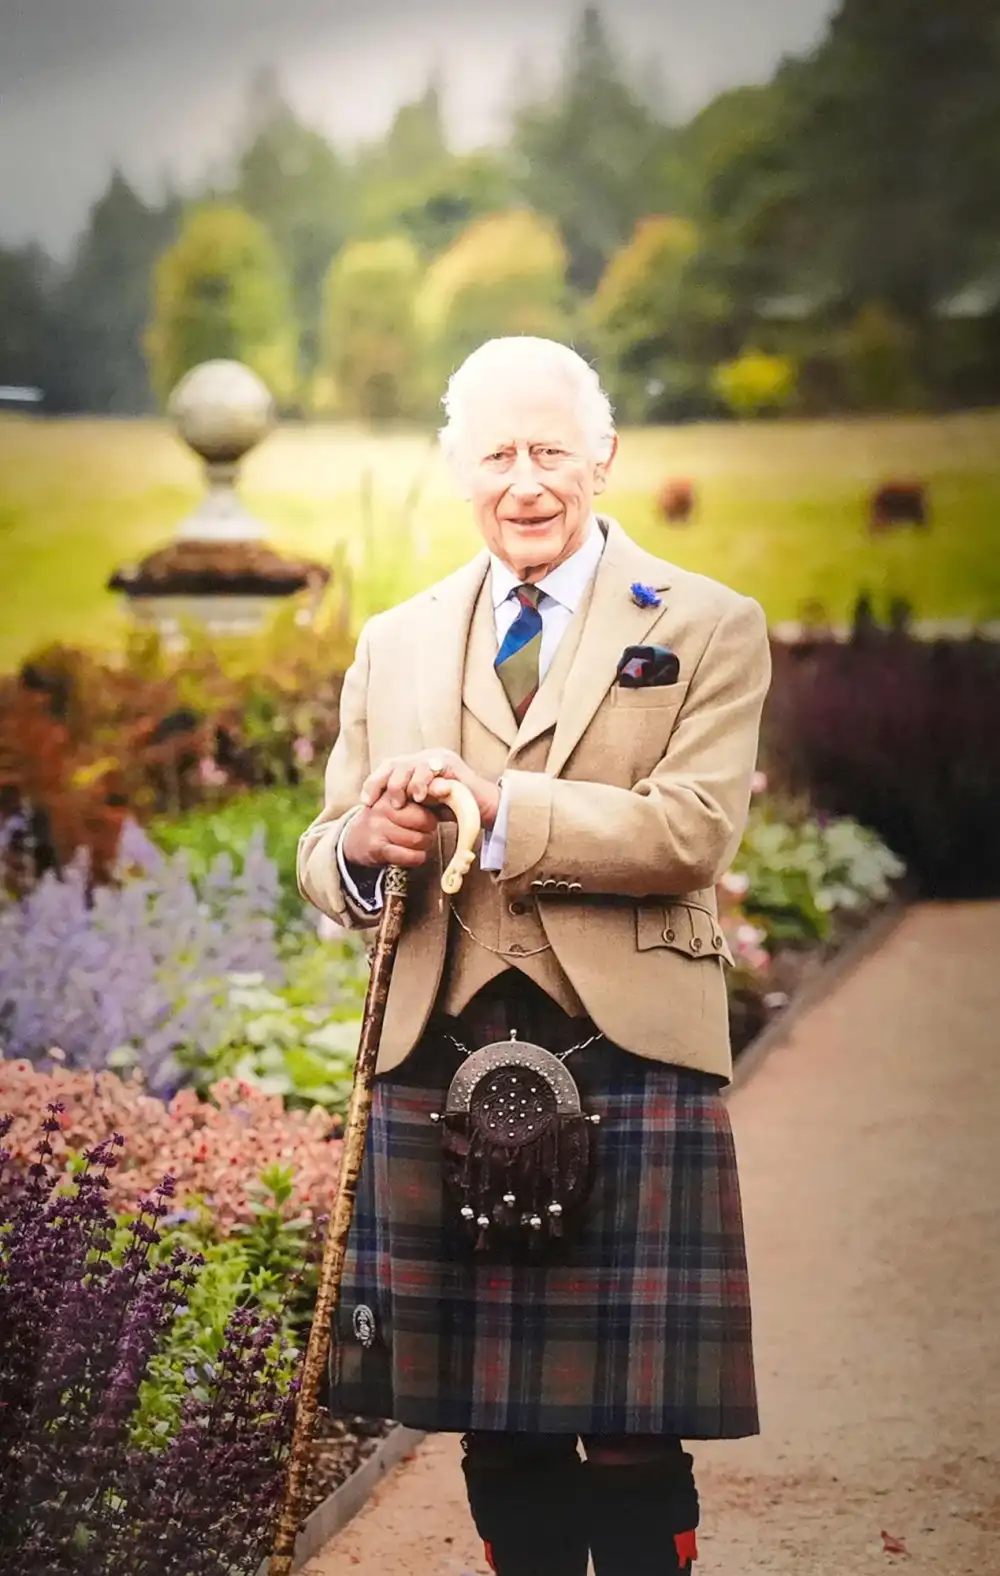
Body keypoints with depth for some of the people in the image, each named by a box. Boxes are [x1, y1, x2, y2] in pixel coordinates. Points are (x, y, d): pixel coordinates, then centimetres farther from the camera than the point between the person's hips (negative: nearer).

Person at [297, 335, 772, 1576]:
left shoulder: (708, 629, 5)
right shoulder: (393, 646, 16)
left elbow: (694, 833, -9)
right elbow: (323, 862, 14)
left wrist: (495, 808, -18)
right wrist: (362, 847, -10)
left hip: (629, 1066, -3)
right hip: (441, 1068, 3)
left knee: (634, 1438, -3)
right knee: (496, 1435, 7)